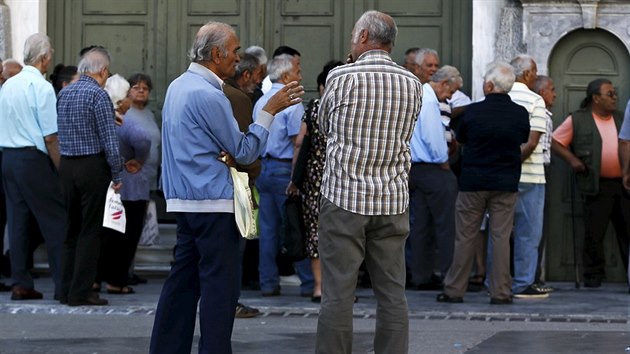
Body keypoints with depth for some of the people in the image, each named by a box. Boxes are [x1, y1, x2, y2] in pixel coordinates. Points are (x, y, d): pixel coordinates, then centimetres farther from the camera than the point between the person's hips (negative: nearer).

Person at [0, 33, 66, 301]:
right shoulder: (42, 87, -13)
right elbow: (50, 137, -15)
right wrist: (61, 171, -8)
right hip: (34, 159, -7)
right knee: (55, 220, -2)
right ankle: (64, 285, -4)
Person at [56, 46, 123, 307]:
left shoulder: (64, 93, 10)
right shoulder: (98, 94, -12)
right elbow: (109, 139, -14)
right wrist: (116, 174, -8)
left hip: (66, 165, 7)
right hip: (93, 166, -7)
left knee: (72, 228, 14)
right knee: (91, 231, -1)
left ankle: (67, 289, 17)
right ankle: (81, 292, -2)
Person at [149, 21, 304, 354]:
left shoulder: (178, 86, 12)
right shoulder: (208, 95, -17)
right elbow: (245, 151, -12)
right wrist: (270, 110, -7)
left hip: (184, 200, 9)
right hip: (213, 204, -9)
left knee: (183, 279, 12)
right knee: (220, 285, -5)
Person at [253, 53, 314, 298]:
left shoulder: (261, 102, 12)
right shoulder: (291, 103, -12)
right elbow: (298, 142, -16)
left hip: (264, 168, 7)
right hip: (285, 169, -7)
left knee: (268, 228, 8)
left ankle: (268, 283, 9)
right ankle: (309, 283, 1)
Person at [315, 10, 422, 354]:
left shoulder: (341, 77, -7)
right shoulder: (412, 84, 4)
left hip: (344, 197, -3)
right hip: (392, 202, 3)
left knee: (337, 294, -1)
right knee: (392, 293, 6)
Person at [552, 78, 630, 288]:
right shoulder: (577, 120, 1)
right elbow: (555, 142, 2)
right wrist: (571, 159, -10)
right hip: (597, 186, -4)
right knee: (594, 233, 0)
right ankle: (593, 275, 10)